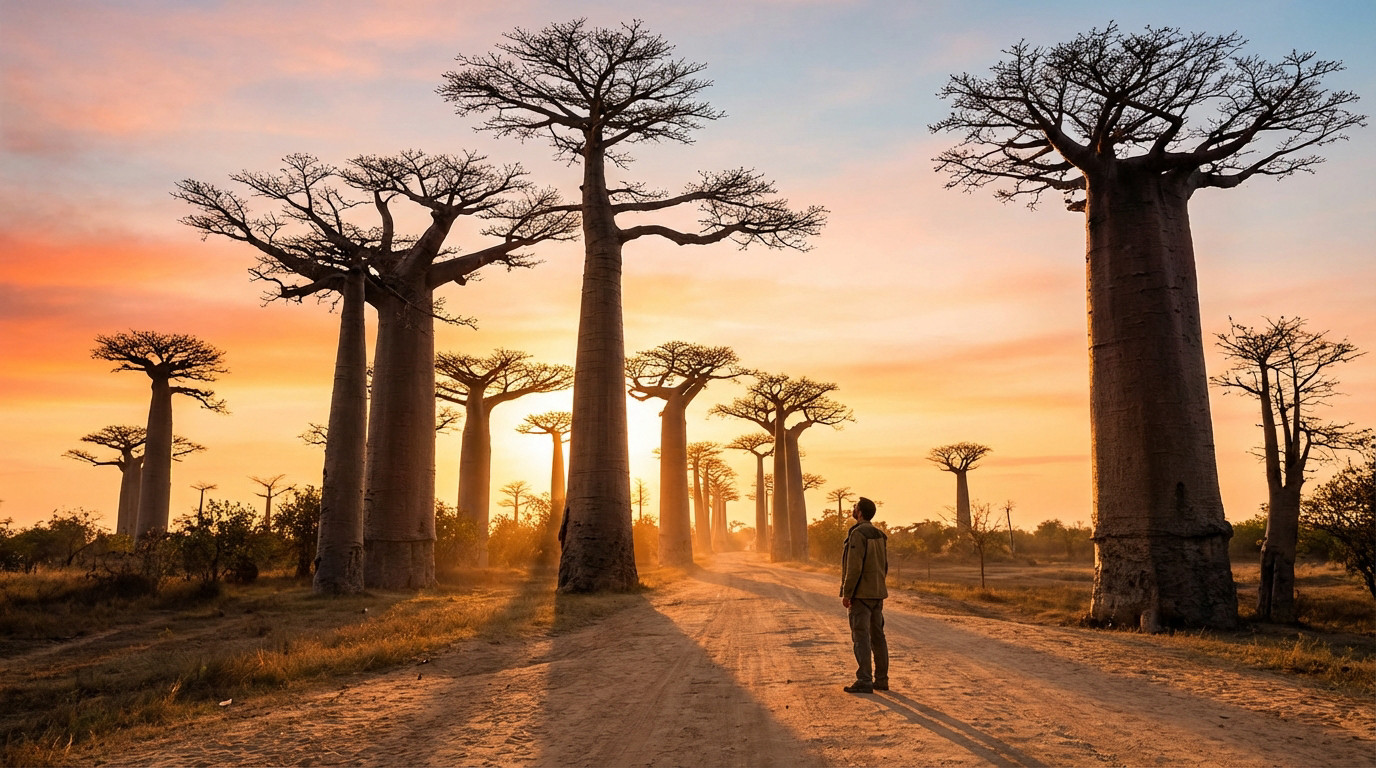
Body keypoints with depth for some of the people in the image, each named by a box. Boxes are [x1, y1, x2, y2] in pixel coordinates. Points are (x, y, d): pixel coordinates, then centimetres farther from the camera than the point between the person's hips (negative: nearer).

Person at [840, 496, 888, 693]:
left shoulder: (857, 534, -15)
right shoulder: (879, 535, 12)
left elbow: (854, 566, -20)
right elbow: (885, 566, 16)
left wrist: (846, 593, -15)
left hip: (860, 594, -8)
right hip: (878, 593, 8)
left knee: (861, 637, -6)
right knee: (877, 636, 12)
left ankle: (864, 681, -7)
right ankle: (881, 679, 16)